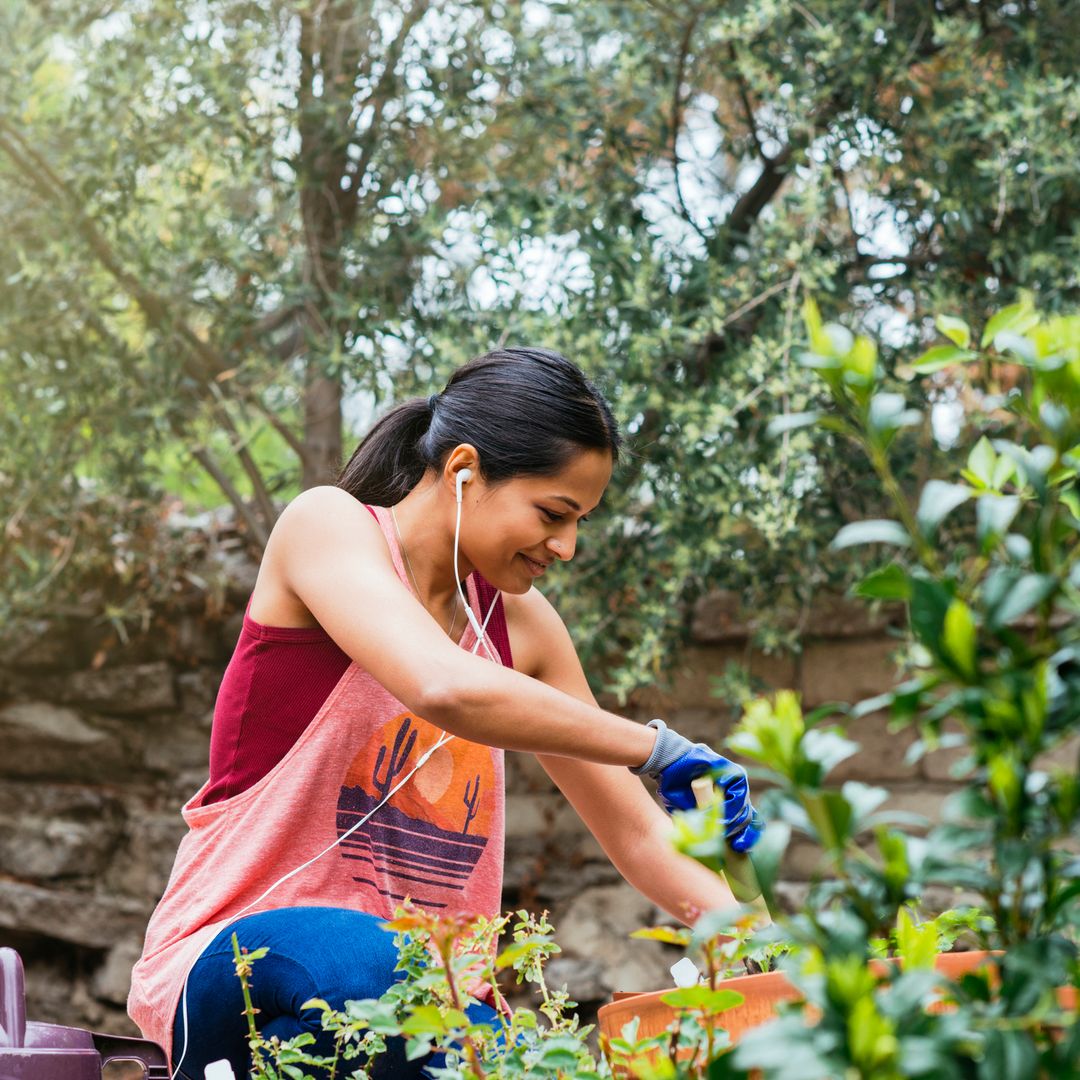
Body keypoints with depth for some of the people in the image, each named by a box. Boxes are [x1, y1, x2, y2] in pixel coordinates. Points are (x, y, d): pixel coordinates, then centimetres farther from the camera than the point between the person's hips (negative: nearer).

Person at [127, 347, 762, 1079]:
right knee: (372, 962, -40)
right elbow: (447, 689, -27)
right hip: (237, 961, -5)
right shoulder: (327, 525, -7)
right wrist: (656, 747, -18)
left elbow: (637, 837, 15)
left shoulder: (520, 622, 11)